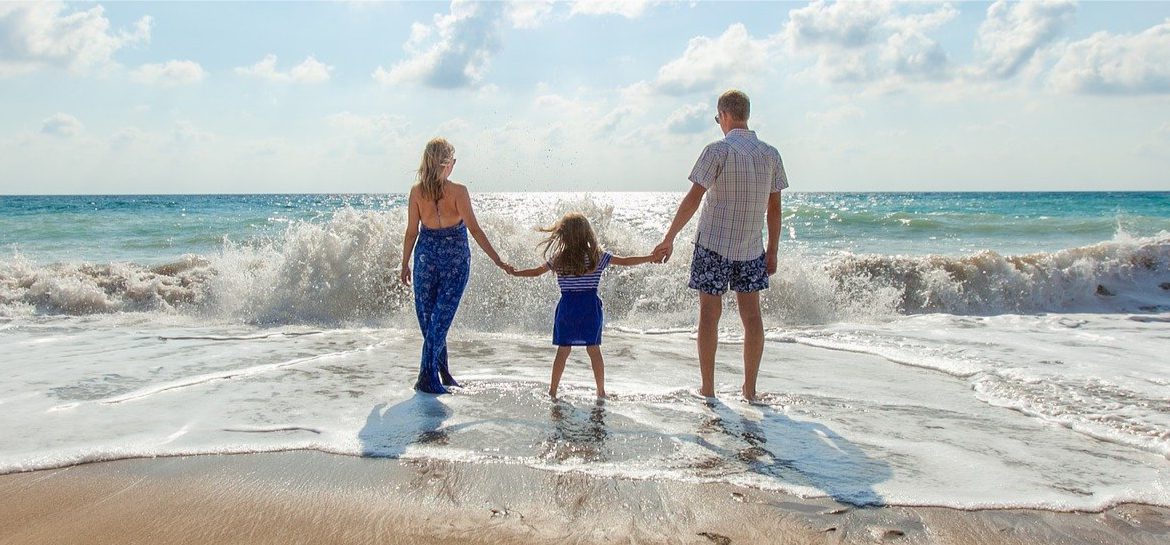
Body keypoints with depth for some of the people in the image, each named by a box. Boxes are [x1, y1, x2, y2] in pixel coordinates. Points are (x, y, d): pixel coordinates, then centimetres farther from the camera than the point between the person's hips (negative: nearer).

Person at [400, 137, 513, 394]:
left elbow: (412, 232, 0)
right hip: (455, 258, -2)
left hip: (426, 255, 2)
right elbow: (474, 230, -14)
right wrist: (498, 261, -10)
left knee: (428, 317, 14)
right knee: (441, 317, 3)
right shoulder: (458, 191, -12)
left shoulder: (417, 191, -4)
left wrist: (405, 265, 11)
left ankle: (442, 373, 22)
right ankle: (427, 377, 0)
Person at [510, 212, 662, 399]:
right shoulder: (598, 256, -3)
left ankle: (552, 391, 12)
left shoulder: (558, 259, -1)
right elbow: (626, 261, 0)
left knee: (563, 350, 8)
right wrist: (651, 258, 9)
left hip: (567, 308, 1)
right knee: (594, 350, 7)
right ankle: (601, 391, 11)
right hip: (590, 308, 0)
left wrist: (514, 272, 25)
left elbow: (536, 272, 9)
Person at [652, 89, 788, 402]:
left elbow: (693, 199, -14)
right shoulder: (771, 154, 4)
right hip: (751, 249, 4)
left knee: (709, 314, 4)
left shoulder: (718, 151, -11)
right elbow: (774, 208, 7)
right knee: (751, 315, 9)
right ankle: (750, 388, 15)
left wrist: (669, 238, -8)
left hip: (713, 245, -4)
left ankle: (707, 389, 10)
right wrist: (772, 252, 14)